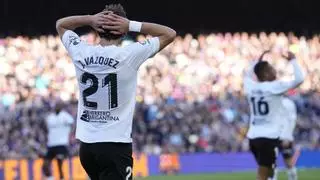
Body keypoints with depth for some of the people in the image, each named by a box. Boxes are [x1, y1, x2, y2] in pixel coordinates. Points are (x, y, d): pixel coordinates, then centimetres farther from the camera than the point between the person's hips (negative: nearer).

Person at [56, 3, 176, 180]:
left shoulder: (81, 53, 0)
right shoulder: (130, 54, -10)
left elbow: (60, 24, 20)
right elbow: (170, 34, 2)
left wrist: (90, 19, 3)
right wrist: (132, 25, -5)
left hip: (86, 145, 5)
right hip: (116, 145, -5)